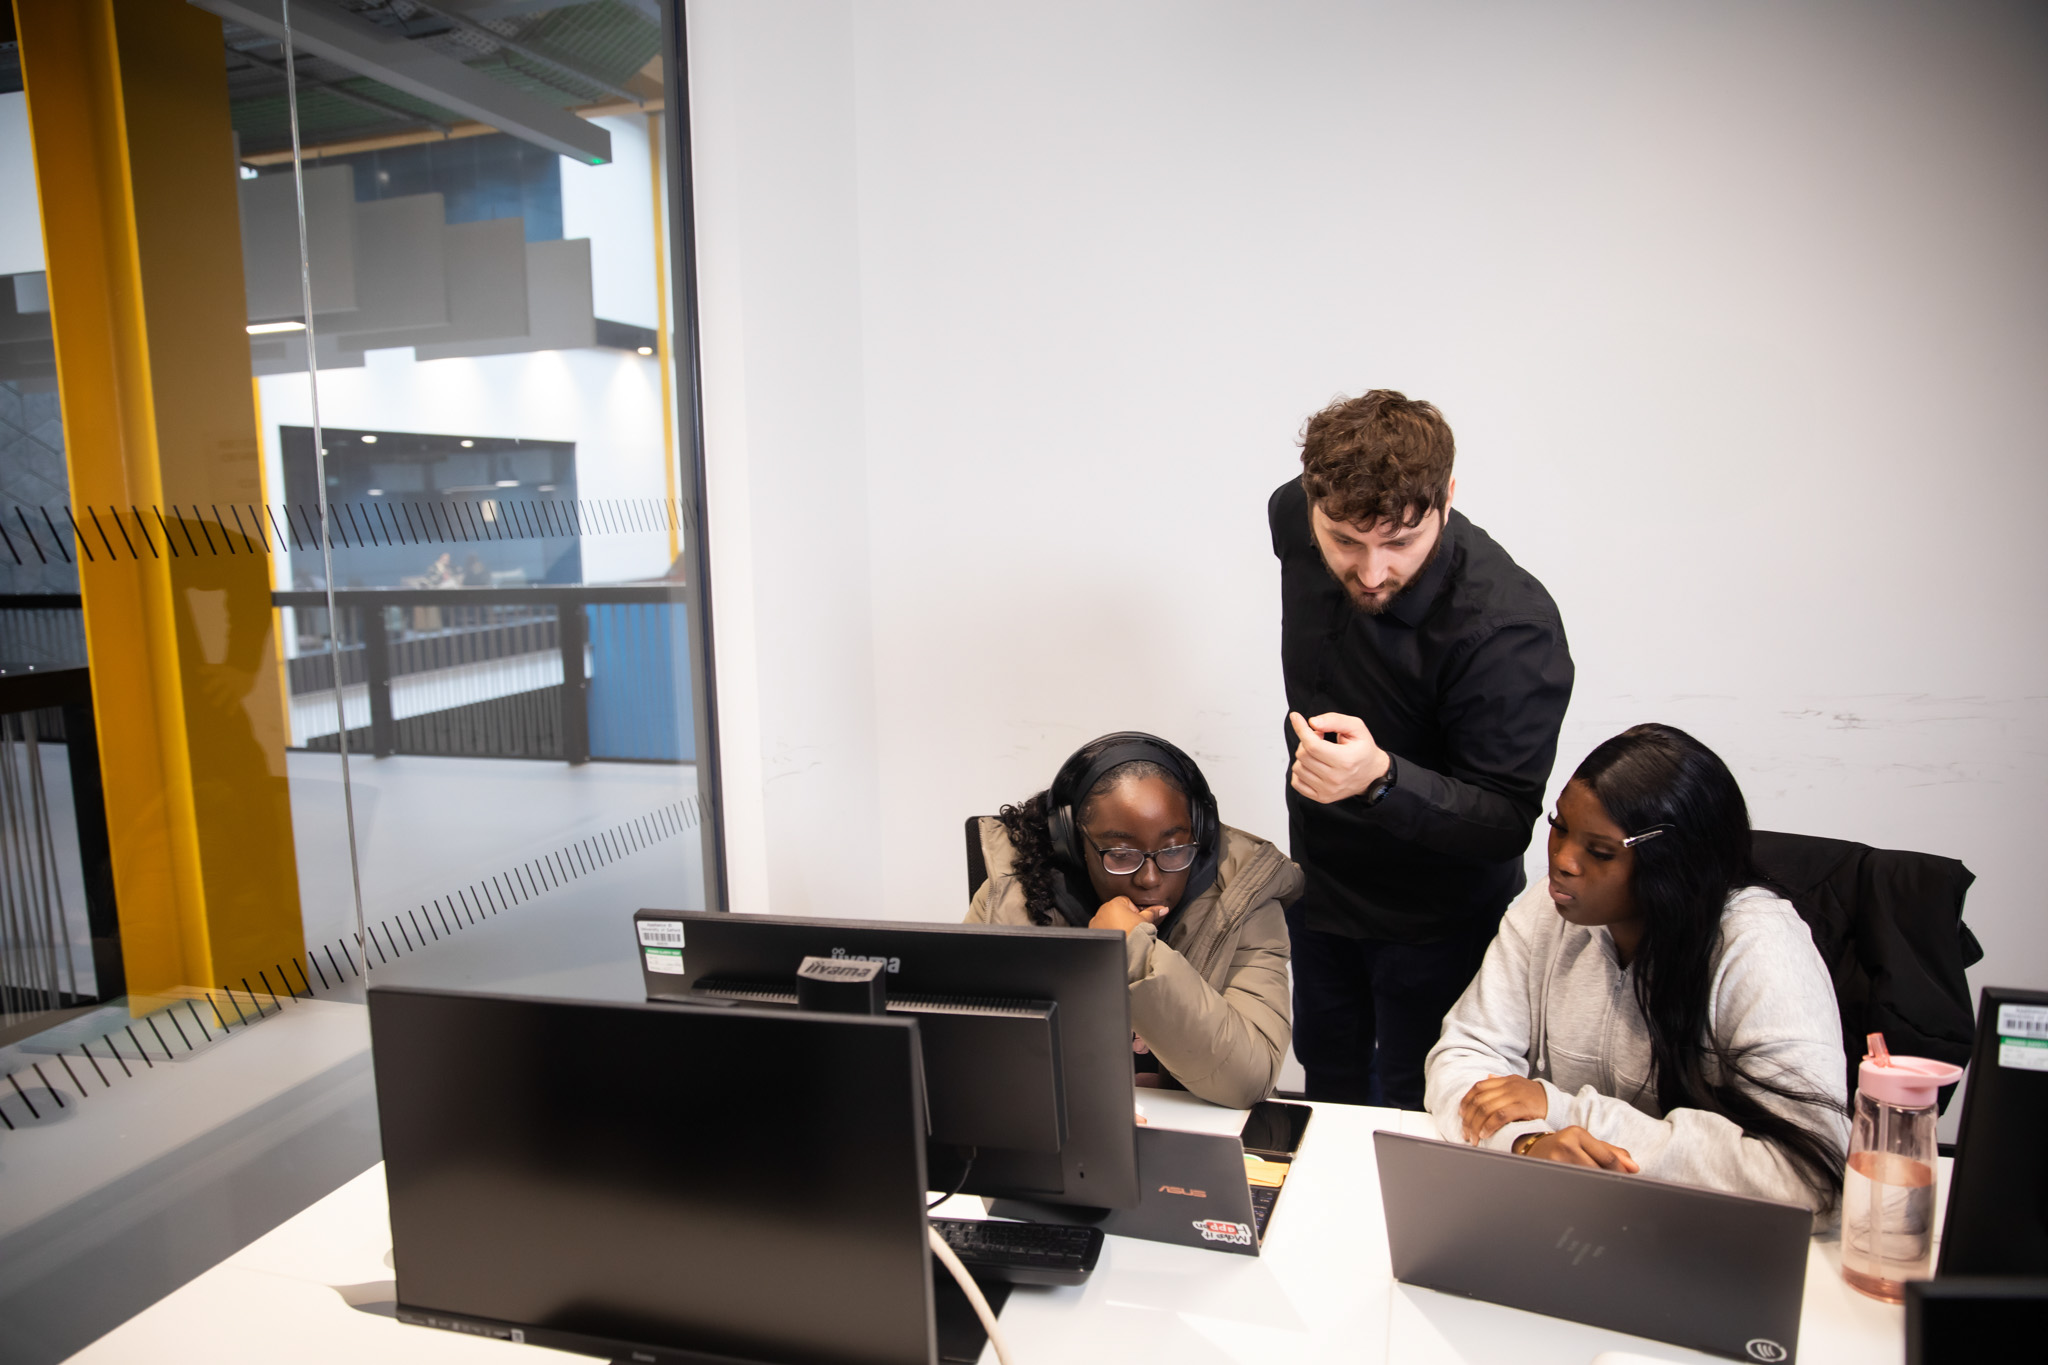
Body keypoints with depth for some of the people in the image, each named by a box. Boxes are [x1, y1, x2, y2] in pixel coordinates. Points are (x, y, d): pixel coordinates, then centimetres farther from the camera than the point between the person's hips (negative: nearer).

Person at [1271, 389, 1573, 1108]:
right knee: (1327, 1084, 27)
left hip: (1437, 920, -6)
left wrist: (1379, 779, -48)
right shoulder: (1292, 517, -15)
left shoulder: (1510, 628, -34)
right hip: (1317, 879, 6)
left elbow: (1507, 824, -30)